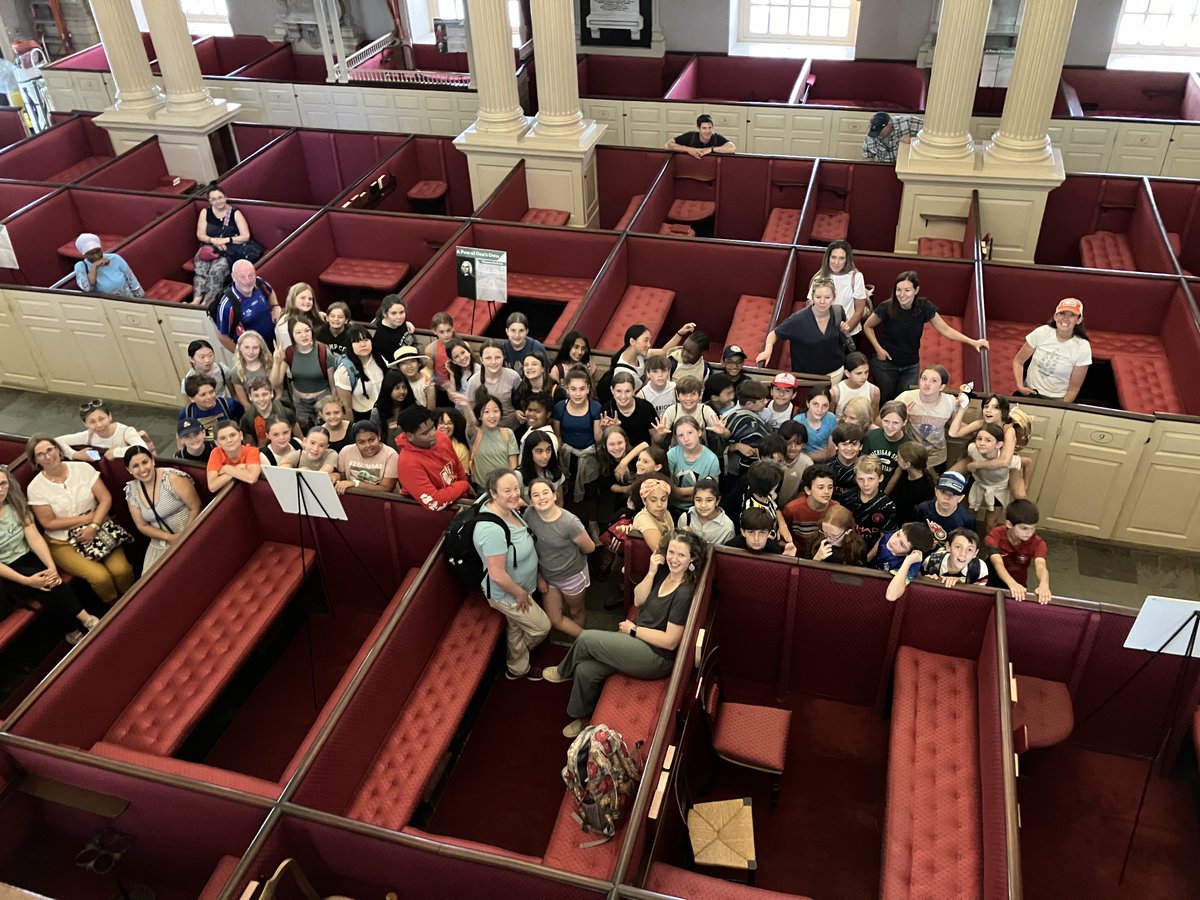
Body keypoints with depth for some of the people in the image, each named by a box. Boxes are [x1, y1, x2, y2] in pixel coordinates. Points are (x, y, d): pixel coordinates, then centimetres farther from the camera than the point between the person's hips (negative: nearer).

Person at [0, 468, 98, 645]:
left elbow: (35, 538, -6)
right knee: (42, 581, -29)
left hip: (25, 559, 4)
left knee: (48, 579, -28)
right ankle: (86, 620, -21)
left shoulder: (16, 504, 2)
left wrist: (52, 566, -22)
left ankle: (74, 630, -21)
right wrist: (27, 580, -27)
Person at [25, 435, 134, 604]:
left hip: (98, 529, 2)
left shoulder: (83, 468, -3)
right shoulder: (35, 488, -8)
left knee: (122, 570, -21)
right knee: (100, 577, -24)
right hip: (63, 542, -2)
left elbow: (106, 498, -5)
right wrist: (87, 518, -12)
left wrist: (94, 526, -18)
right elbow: (48, 523, -8)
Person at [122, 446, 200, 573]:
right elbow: (142, 526, 5)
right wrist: (170, 537, -11)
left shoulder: (173, 478, -14)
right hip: (160, 544, 5)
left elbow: (195, 508, -11)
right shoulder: (131, 490, 2)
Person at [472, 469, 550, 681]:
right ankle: (517, 666, 40)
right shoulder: (493, 530, -41)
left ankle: (518, 668, 54)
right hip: (506, 593, -8)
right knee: (541, 627, 12)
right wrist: (520, 593, -20)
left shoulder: (508, 508, -14)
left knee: (516, 627, 29)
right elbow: (497, 575, -35)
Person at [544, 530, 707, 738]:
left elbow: (670, 641, -21)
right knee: (586, 670, -5)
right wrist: (651, 572, -10)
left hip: (658, 658, -8)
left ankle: (564, 672, 21)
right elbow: (638, 601, 4)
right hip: (640, 643, 8)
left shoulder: (685, 593, -22)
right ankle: (582, 716, 18)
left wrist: (633, 629, -11)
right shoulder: (664, 571, 2)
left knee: (586, 638, -10)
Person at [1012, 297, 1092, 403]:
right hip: (1029, 393, 1)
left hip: (1056, 401, -1)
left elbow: (1073, 388, -4)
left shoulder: (1083, 348, -10)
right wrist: (1020, 386, -11)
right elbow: (1018, 361, 2)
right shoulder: (1041, 333, -7)